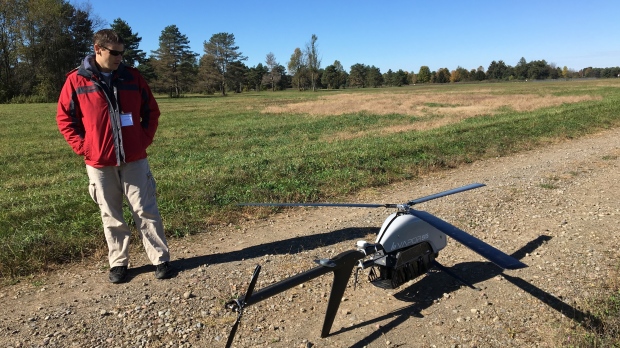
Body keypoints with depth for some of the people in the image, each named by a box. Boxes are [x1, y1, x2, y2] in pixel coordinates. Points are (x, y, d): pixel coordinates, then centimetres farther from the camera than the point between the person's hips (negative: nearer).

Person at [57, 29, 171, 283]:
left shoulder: (132, 77, 3)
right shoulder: (76, 80, -2)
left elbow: (151, 110, 10)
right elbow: (64, 118, 4)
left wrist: (145, 139, 0)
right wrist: (82, 146, -4)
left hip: (134, 159, 1)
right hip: (99, 163, 0)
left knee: (146, 211, 4)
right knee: (111, 217, 10)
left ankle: (161, 259, 13)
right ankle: (118, 263, 23)